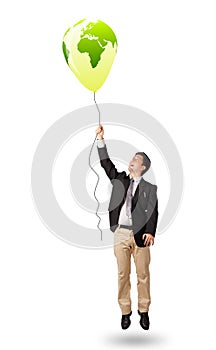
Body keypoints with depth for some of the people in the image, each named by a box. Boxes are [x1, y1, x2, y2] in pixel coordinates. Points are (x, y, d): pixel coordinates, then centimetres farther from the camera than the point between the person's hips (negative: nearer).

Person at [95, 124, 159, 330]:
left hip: (140, 234, -2)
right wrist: (100, 138, 1)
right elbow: (105, 162, 9)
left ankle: (144, 312, 14)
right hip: (120, 233, 3)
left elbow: (153, 211, -4)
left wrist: (150, 232, -19)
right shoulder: (119, 179, 14)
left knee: (143, 274, 2)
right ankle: (125, 312, 14)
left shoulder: (150, 187, 4)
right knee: (123, 274, 6)